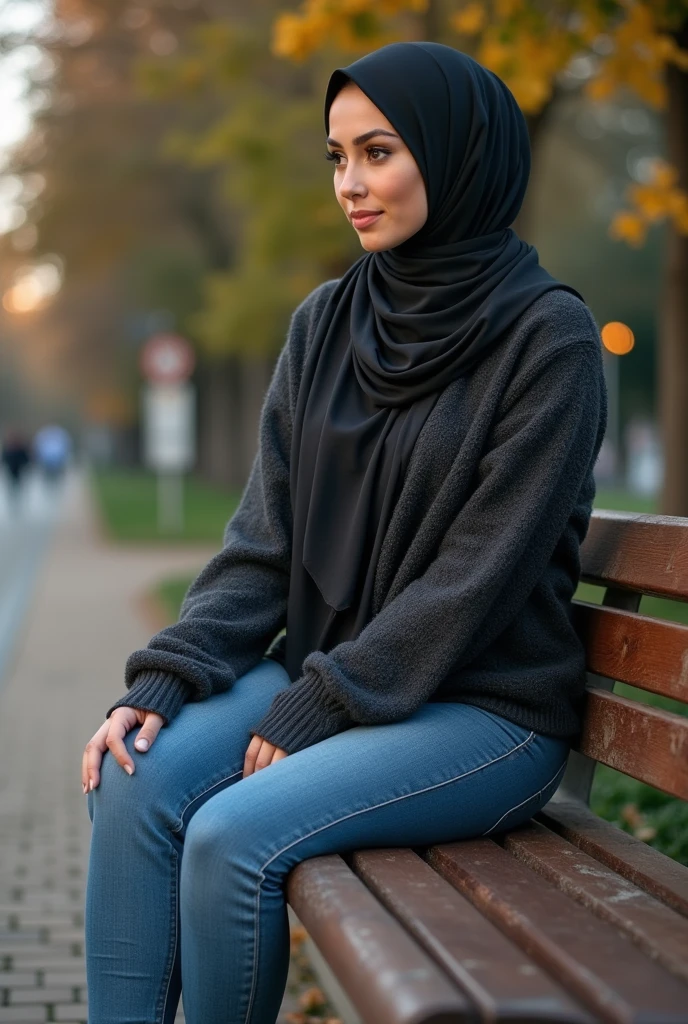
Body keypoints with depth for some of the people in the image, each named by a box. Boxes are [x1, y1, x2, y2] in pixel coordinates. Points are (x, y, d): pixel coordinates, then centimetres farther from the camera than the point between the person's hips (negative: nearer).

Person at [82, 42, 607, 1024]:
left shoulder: (549, 337, -11)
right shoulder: (325, 323, 7)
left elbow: (477, 576, -15)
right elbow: (265, 538, 5)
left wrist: (312, 714, -16)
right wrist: (164, 677, -9)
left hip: (487, 709, -5)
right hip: (322, 671, 6)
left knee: (234, 833, -26)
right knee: (136, 778, -19)